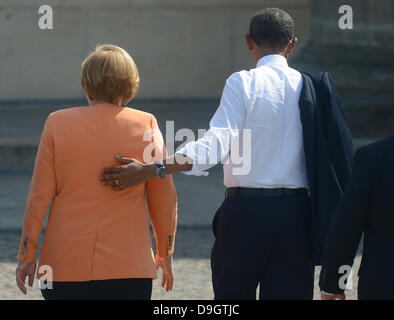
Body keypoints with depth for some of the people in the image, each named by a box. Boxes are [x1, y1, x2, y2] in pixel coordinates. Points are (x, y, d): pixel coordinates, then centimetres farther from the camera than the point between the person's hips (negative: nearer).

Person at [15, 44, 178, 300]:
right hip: (128, 265, -1)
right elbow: (164, 198, 5)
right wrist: (165, 252, 18)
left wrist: (27, 255, 9)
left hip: (65, 267, 1)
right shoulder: (146, 126, -1)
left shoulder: (58, 124, 0)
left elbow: (39, 196, 1)